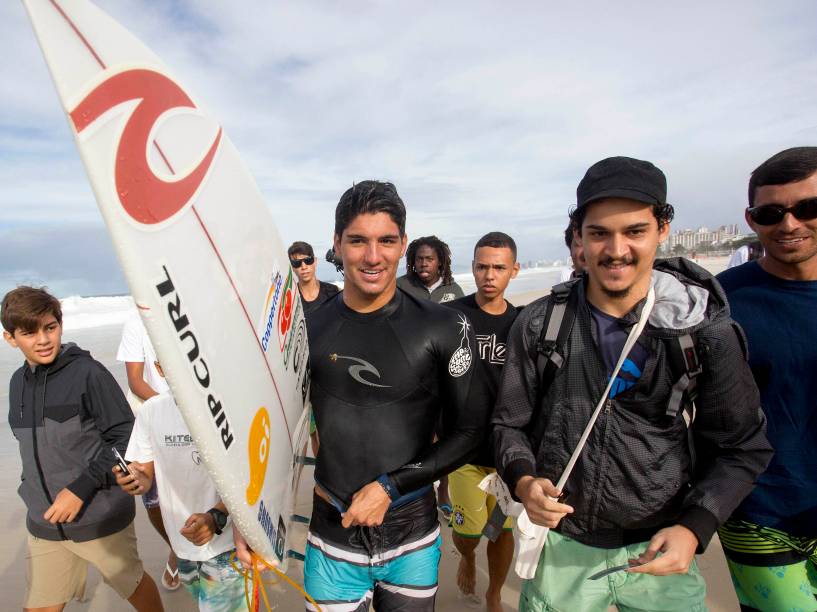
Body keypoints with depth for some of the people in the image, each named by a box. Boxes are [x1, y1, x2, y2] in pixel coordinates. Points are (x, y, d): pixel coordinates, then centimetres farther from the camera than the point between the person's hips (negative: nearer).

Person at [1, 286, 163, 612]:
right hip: (44, 524, 5)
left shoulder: (87, 372, -15)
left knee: (133, 584, 14)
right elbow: (33, 447, 16)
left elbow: (126, 438, -16)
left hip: (102, 517, -5)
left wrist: (82, 488, -20)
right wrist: (35, 493, 15)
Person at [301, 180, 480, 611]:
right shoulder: (308, 331, -6)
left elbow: (468, 431, -7)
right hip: (333, 541, 1)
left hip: (413, 540, 0)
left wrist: (390, 486, -14)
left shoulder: (445, 329, -11)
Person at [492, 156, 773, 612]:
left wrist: (693, 529, -12)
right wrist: (523, 481, -19)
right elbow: (511, 423, -1)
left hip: (660, 552, 0)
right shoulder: (540, 325, -9)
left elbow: (743, 446, -1)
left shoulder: (707, 330, -10)